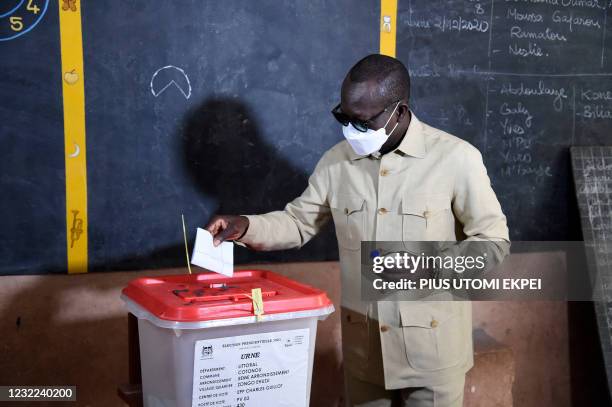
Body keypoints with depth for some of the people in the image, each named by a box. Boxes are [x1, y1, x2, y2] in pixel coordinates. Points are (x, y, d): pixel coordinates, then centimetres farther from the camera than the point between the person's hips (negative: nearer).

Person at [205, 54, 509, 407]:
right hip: (363, 345, 4)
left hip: (432, 346, -3)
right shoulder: (337, 161, 1)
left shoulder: (456, 158, -12)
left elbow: (493, 240, -7)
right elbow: (298, 223, 10)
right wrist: (245, 227, -8)